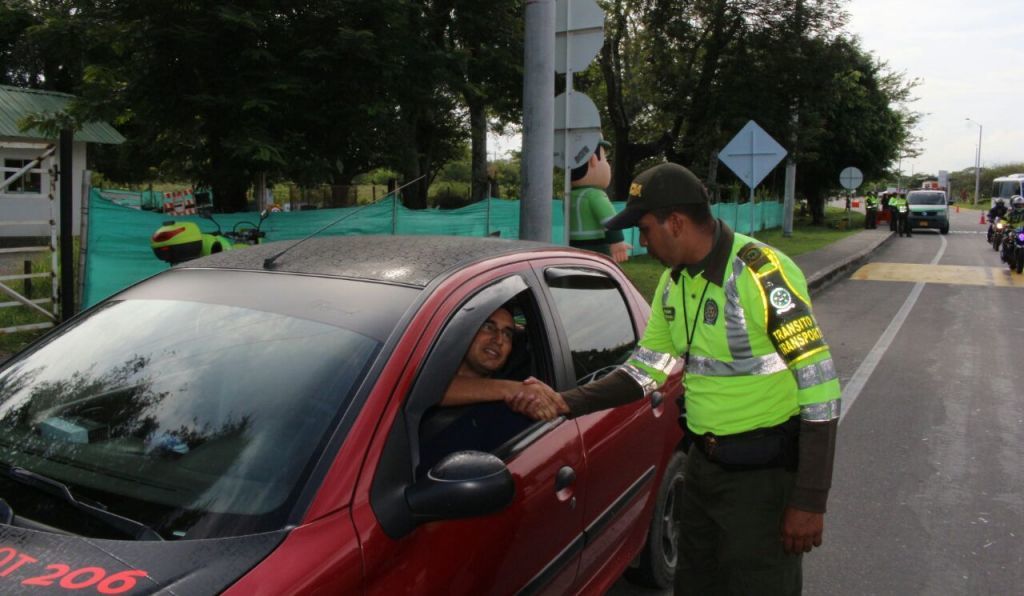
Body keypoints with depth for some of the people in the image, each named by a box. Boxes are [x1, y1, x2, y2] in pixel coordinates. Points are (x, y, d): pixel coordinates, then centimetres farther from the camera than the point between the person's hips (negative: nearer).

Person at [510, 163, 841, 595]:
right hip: (703, 464, 8)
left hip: (764, 475, -7)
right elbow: (645, 369, 10)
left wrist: (810, 502, -19)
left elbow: (820, 387, -20)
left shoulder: (762, 273, -20)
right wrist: (567, 403, -2)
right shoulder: (674, 282, 5)